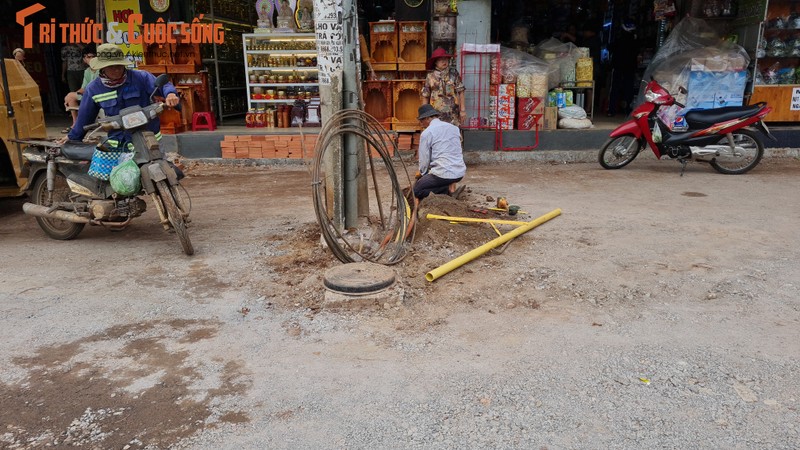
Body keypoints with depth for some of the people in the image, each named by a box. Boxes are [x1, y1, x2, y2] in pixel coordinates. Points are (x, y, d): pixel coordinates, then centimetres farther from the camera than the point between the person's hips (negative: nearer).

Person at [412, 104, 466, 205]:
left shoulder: (426, 133, -6)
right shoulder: (454, 127, 12)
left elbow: (424, 159, -1)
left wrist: (421, 173, 19)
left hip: (443, 174, -7)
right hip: (460, 173, 7)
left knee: (416, 190, 8)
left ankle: (449, 190, -4)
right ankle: (451, 187, 11)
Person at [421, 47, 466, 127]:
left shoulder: (453, 73, 3)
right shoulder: (430, 76, 3)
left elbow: (460, 91, 3)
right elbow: (425, 96, 8)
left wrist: (462, 110, 0)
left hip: (453, 114, 0)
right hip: (436, 114, 0)